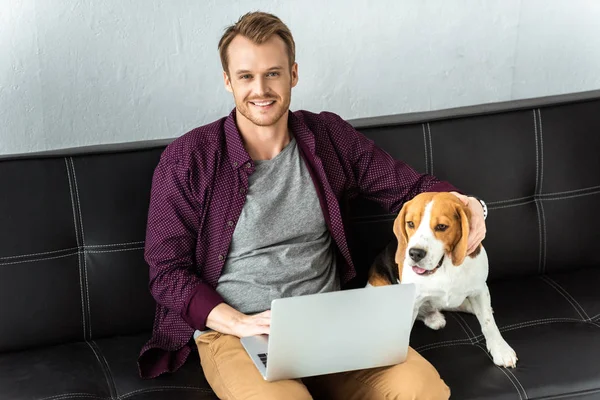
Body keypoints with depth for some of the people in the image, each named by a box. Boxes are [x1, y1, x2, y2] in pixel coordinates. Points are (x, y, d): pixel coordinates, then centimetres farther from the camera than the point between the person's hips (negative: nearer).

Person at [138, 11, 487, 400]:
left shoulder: (329, 137, 8)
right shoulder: (187, 159, -3)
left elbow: (409, 186, 13)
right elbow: (167, 272, -3)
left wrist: (463, 203, -10)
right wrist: (240, 323, -17)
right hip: (233, 333, -3)